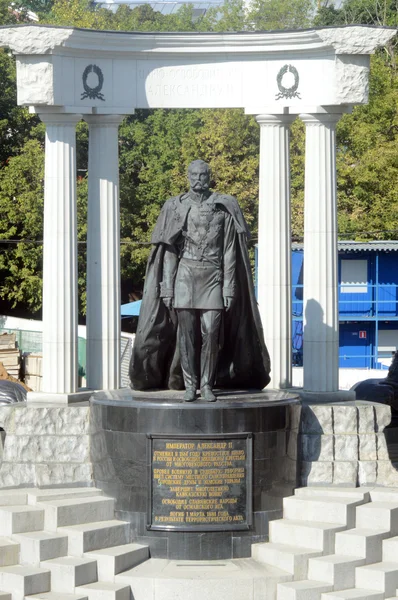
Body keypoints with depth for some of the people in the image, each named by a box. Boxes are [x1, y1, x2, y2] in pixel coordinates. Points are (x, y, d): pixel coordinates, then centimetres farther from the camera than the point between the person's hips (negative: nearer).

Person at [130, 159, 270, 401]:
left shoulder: (224, 207, 4)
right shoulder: (176, 207, 7)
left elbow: (230, 251, 3)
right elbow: (169, 251, 6)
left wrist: (229, 287, -3)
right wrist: (167, 288, 0)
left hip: (213, 276, -1)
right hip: (185, 275, 1)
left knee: (211, 333, -7)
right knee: (186, 333, -1)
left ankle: (207, 384, 1)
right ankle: (189, 385, 6)